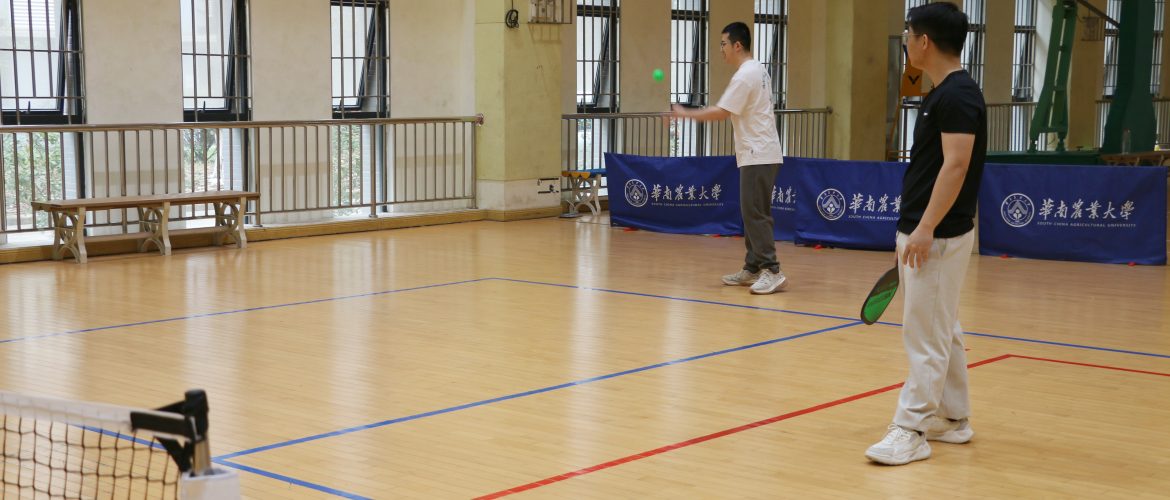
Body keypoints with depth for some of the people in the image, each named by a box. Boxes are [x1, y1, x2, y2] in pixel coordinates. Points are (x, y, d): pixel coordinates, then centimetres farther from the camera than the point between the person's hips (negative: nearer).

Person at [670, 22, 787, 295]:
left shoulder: (745, 75, -16)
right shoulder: (757, 70, 14)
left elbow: (721, 113, -17)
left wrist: (686, 113, -9)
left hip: (758, 156, -10)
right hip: (758, 153, 10)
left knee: (755, 213, -11)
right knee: (752, 213, 11)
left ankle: (772, 272, -14)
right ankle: (753, 269, 15)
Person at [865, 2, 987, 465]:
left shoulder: (958, 95, -16)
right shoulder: (943, 94, 14)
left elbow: (956, 165, -23)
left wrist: (925, 228, -26)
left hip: (938, 237, -10)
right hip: (925, 233, 10)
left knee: (925, 334, -7)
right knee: (942, 332, 15)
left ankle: (911, 430, -3)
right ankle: (952, 419, 24)